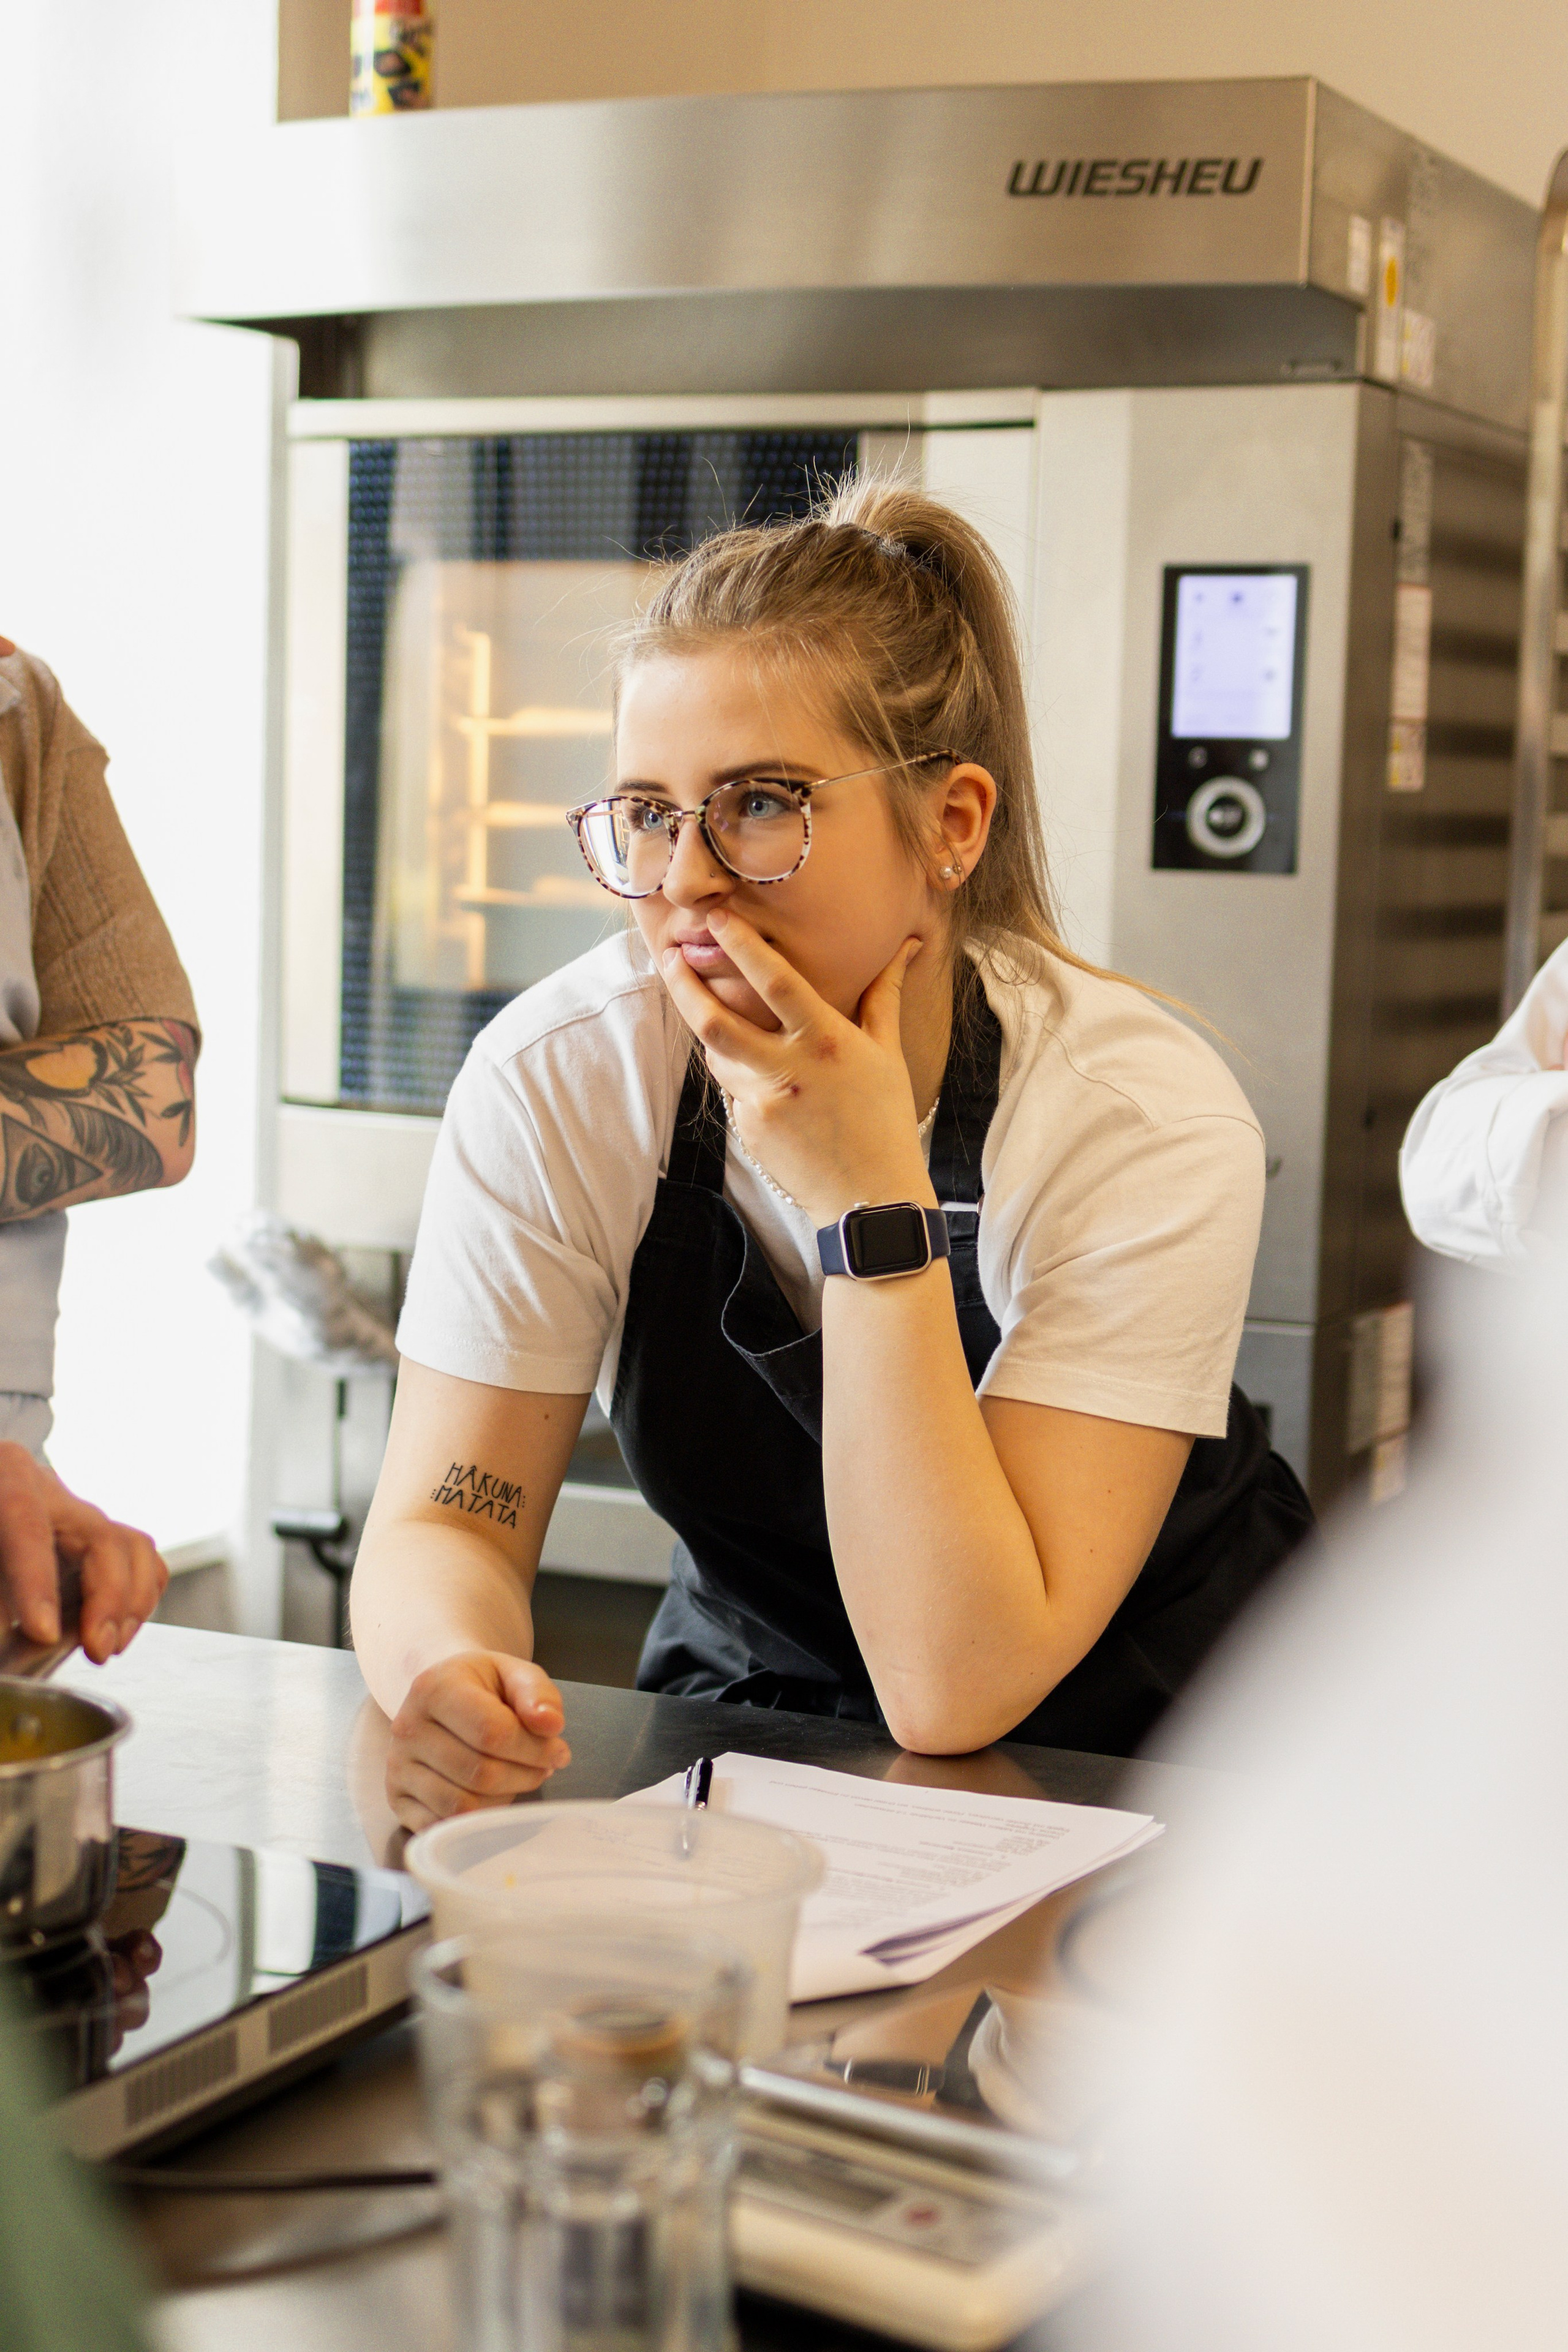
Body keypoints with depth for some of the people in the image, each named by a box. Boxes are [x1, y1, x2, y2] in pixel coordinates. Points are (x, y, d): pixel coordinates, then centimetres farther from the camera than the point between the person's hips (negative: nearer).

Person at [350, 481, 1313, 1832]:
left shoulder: (1142, 1123, -24)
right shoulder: (560, 1081, -16)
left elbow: (954, 1688, -28)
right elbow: (445, 1520, -14)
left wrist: (871, 1202, -33)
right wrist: (451, 1672, -37)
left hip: (1140, 1759, -4)